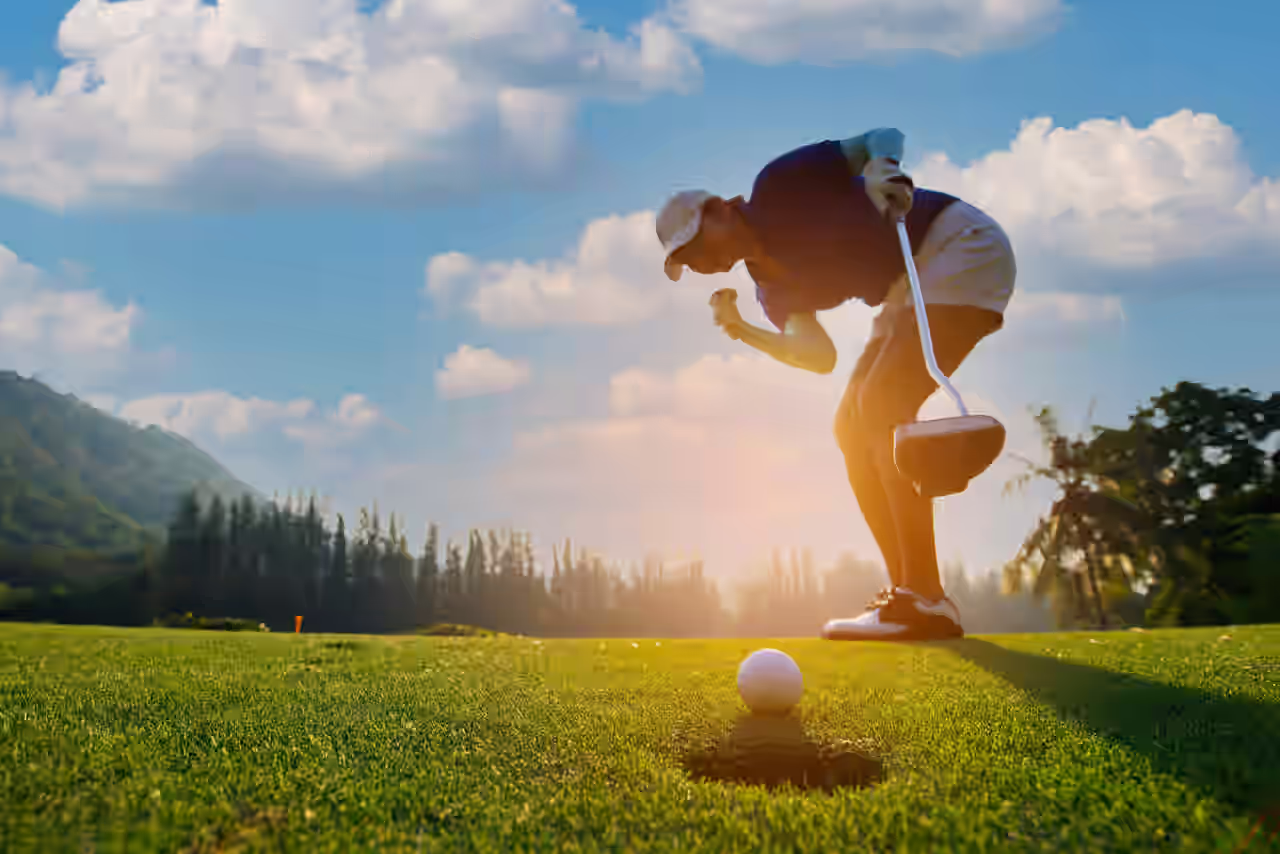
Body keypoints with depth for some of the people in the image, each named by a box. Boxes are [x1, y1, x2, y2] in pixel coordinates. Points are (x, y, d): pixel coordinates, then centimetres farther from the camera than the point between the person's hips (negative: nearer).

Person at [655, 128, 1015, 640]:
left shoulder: (779, 184, -12)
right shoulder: (771, 285, 8)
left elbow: (885, 135, -8)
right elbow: (821, 357, 6)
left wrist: (881, 166, -31)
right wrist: (743, 333, -6)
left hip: (960, 245, -9)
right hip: (909, 288, 9)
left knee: (881, 404, -22)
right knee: (851, 427, 3)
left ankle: (926, 602, -23)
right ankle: (904, 590, 5)